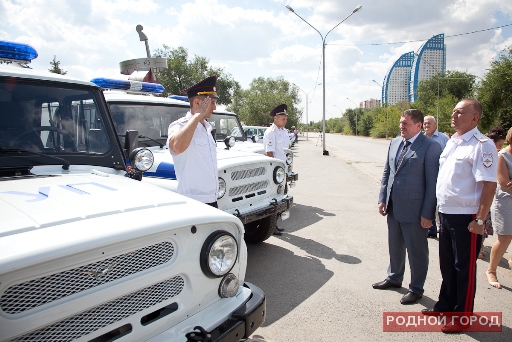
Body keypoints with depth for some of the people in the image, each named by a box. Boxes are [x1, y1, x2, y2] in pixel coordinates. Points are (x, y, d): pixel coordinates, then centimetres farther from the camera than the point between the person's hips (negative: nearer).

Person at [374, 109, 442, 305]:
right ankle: (394, 278, 42)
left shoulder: (430, 147, -13)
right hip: (393, 207, 7)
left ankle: (416, 289, 29)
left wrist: (427, 213, -14)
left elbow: (432, 183, -14)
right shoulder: (395, 143, 8)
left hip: (413, 209, -6)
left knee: (416, 250, 10)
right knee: (395, 246, 21)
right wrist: (382, 199, 7)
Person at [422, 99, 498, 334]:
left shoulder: (482, 145, -15)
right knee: (447, 265, 20)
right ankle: (445, 305, 38)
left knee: (465, 269, 7)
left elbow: (489, 185, -18)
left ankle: (463, 316, 24)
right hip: (446, 214, 8)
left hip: (466, 218, -8)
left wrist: (480, 220, -19)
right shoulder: (452, 142, 11)